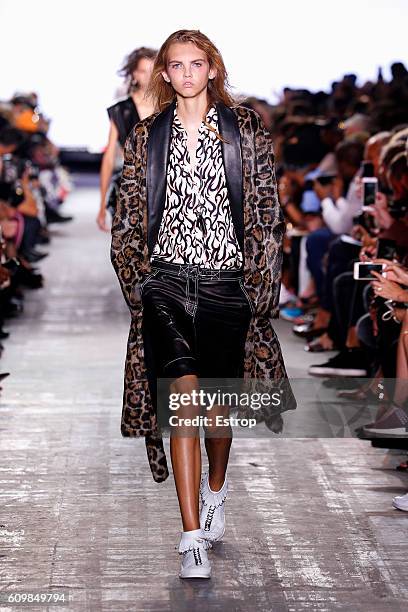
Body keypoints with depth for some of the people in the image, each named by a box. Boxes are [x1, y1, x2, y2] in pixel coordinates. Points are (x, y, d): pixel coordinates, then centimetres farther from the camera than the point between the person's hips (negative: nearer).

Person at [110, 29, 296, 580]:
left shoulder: (247, 130, 5)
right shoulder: (146, 137, 8)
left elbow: (266, 212, 3)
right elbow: (127, 219, 10)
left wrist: (261, 282, -2)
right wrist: (136, 283, 4)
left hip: (226, 281, 0)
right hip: (165, 281, 0)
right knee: (184, 400, -12)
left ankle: (216, 488, 43)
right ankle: (193, 539, -13)